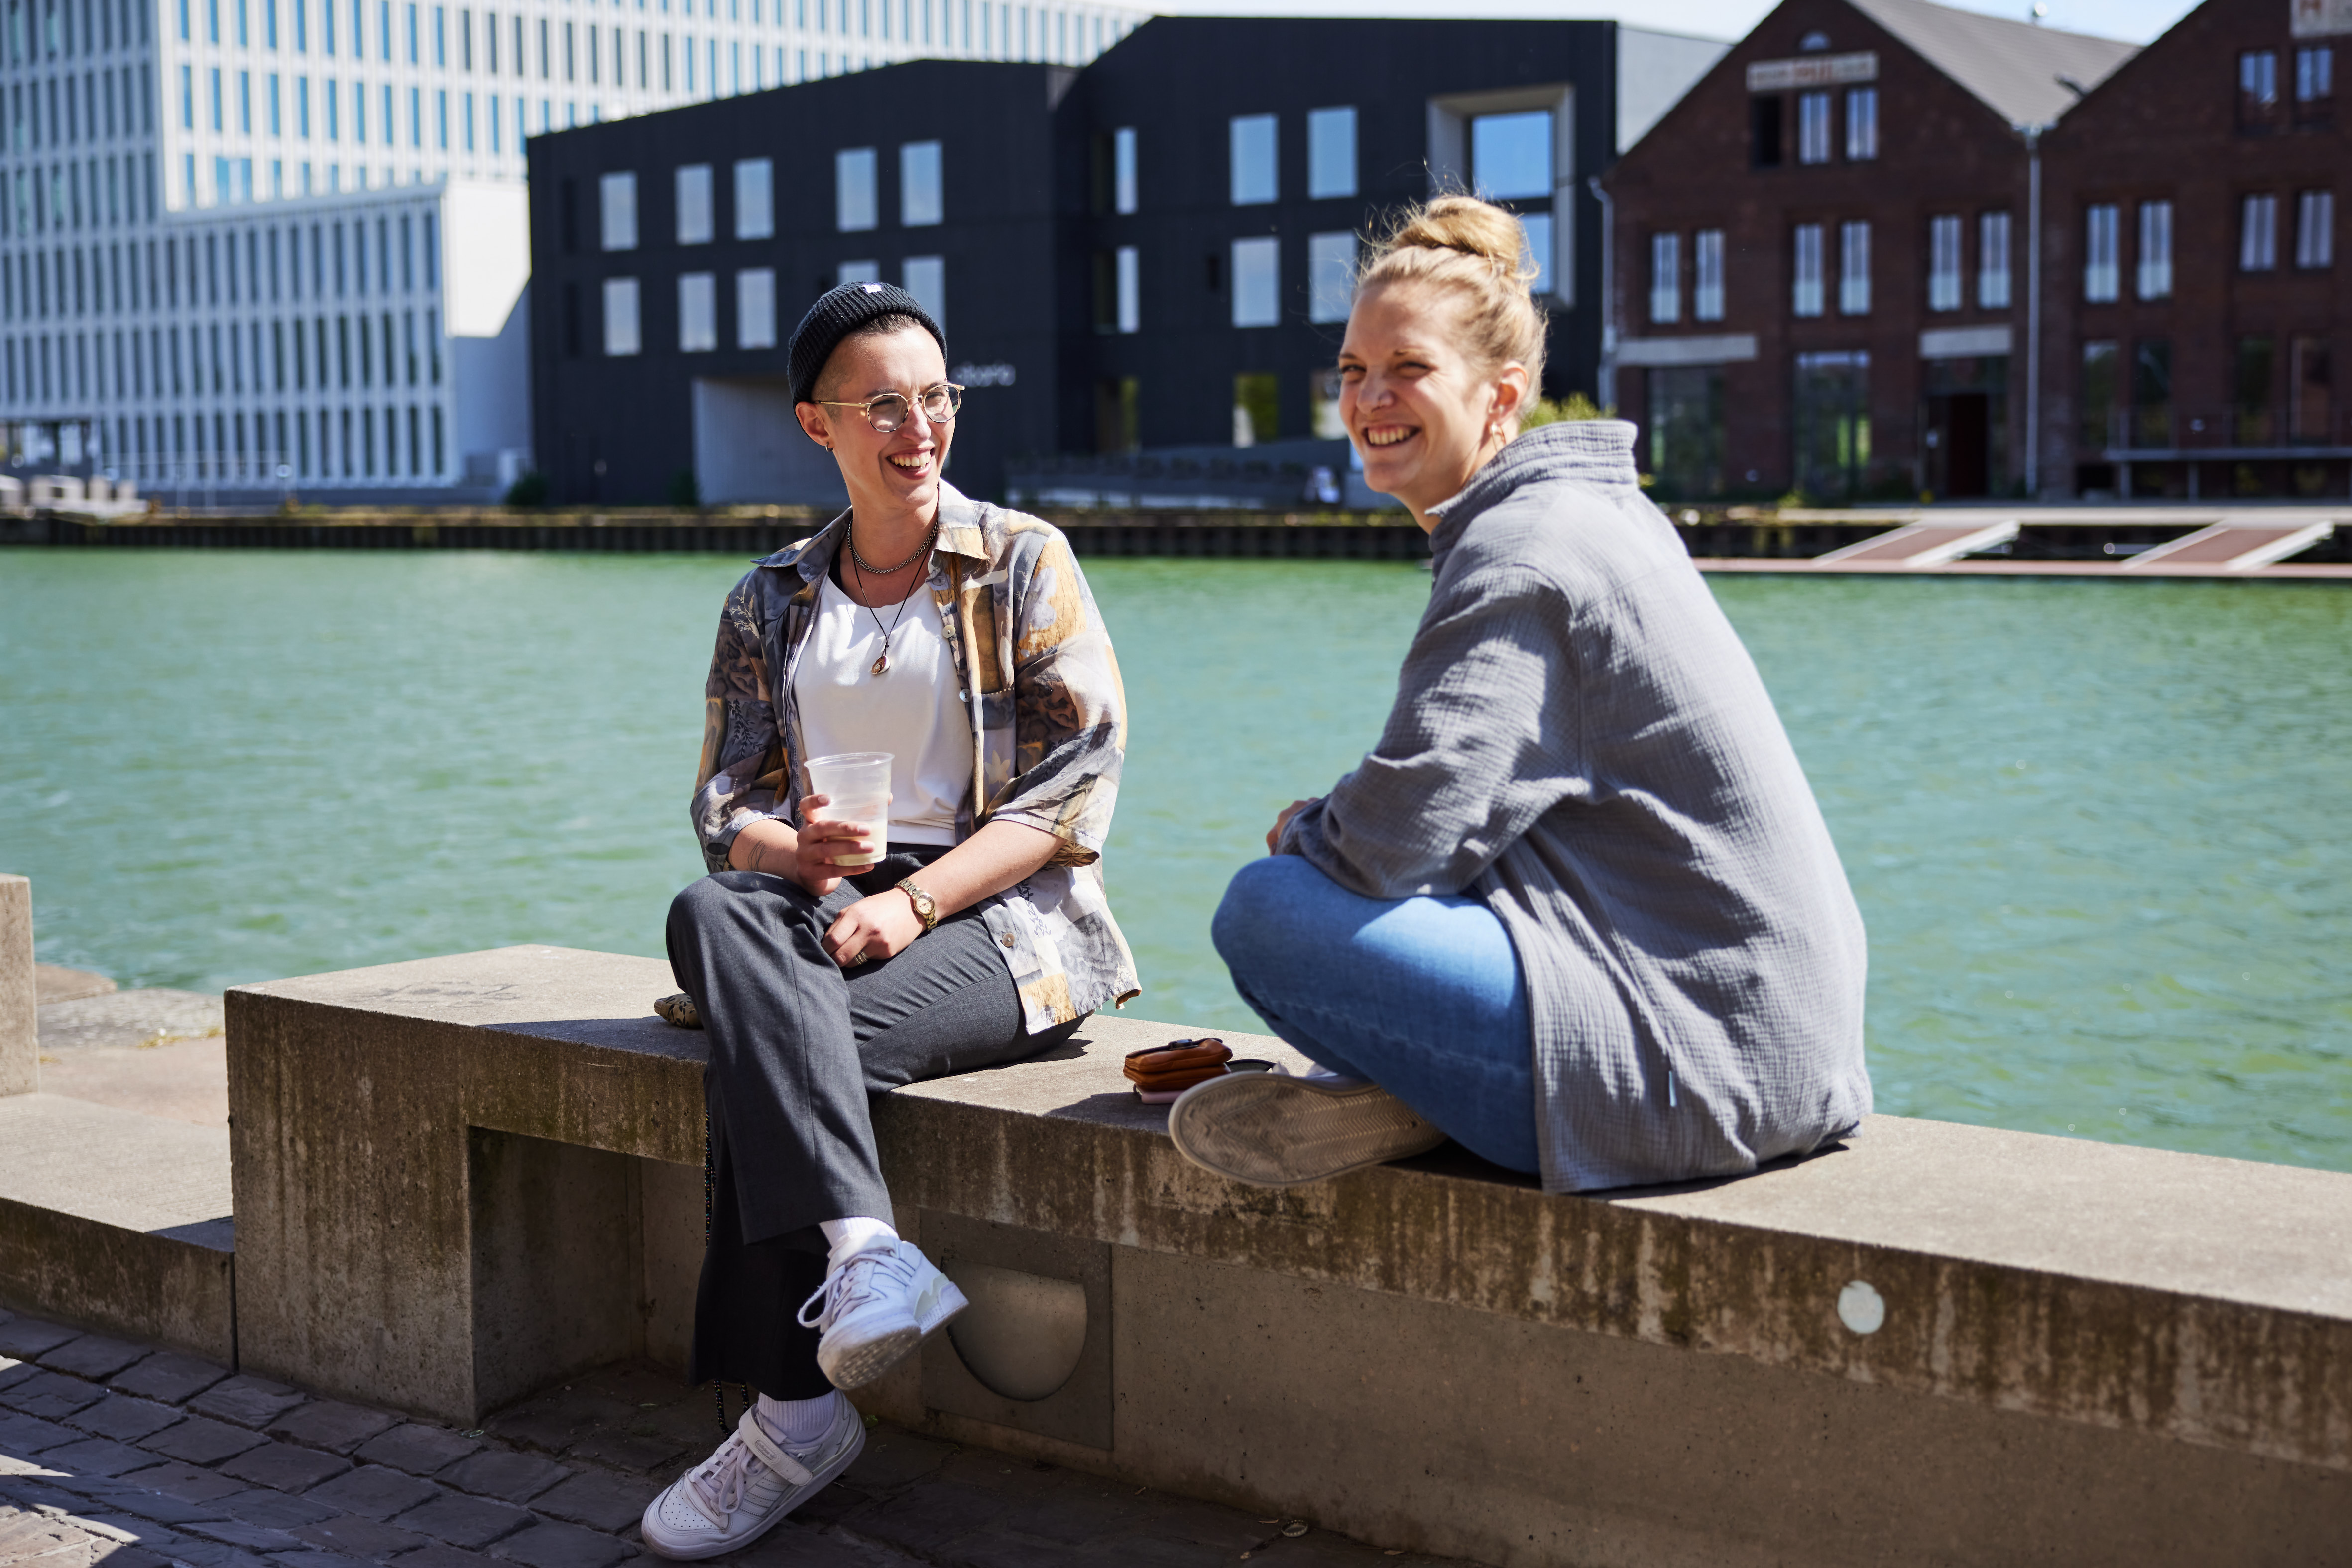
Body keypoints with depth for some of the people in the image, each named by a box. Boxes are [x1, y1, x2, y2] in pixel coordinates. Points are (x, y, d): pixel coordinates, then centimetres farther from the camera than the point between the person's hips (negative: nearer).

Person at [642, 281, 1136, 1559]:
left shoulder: (1024, 565, 5)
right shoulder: (771, 602, 17)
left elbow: (1078, 792, -4)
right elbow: (724, 804, 12)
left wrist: (911, 900, -17)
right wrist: (796, 852, -14)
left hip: (1003, 917, -3)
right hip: (821, 908, 4)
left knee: (756, 1054, -31)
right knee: (708, 916, -34)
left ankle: (792, 1413, -26)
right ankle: (860, 1251, -47)